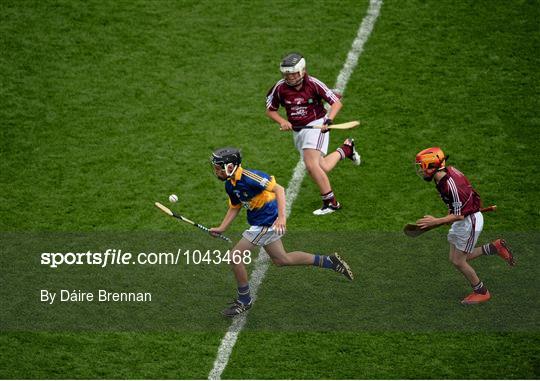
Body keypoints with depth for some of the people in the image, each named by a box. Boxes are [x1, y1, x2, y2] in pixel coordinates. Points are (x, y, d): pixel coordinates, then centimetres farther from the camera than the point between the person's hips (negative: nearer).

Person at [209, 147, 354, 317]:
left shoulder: (248, 177, -25)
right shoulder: (230, 185, 2)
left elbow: (278, 189, -27)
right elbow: (234, 207, 17)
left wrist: (281, 217, -36)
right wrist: (221, 228, 6)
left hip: (266, 222, -10)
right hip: (263, 222, 10)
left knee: (235, 256, -7)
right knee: (281, 259, 20)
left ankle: (244, 301, 9)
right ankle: (329, 261, 28)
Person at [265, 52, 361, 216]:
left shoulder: (313, 84, -14)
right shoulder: (280, 87, -5)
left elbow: (336, 102, -9)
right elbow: (270, 110, 9)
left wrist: (328, 121, -25)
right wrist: (282, 122, -9)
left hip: (316, 125, -5)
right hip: (298, 131, 5)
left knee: (311, 165, -23)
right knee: (322, 168, 2)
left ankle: (330, 202, -9)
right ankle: (346, 148, 31)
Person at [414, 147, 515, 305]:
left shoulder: (451, 185, -32)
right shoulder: (447, 172, -5)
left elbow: (459, 215, -27)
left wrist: (436, 222, -25)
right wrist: (450, 214, 18)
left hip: (470, 221, -9)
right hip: (462, 221, 9)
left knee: (459, 261, 1)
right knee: (454, 259, 13)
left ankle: (481, 292, 19)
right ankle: (494, 248, 20)